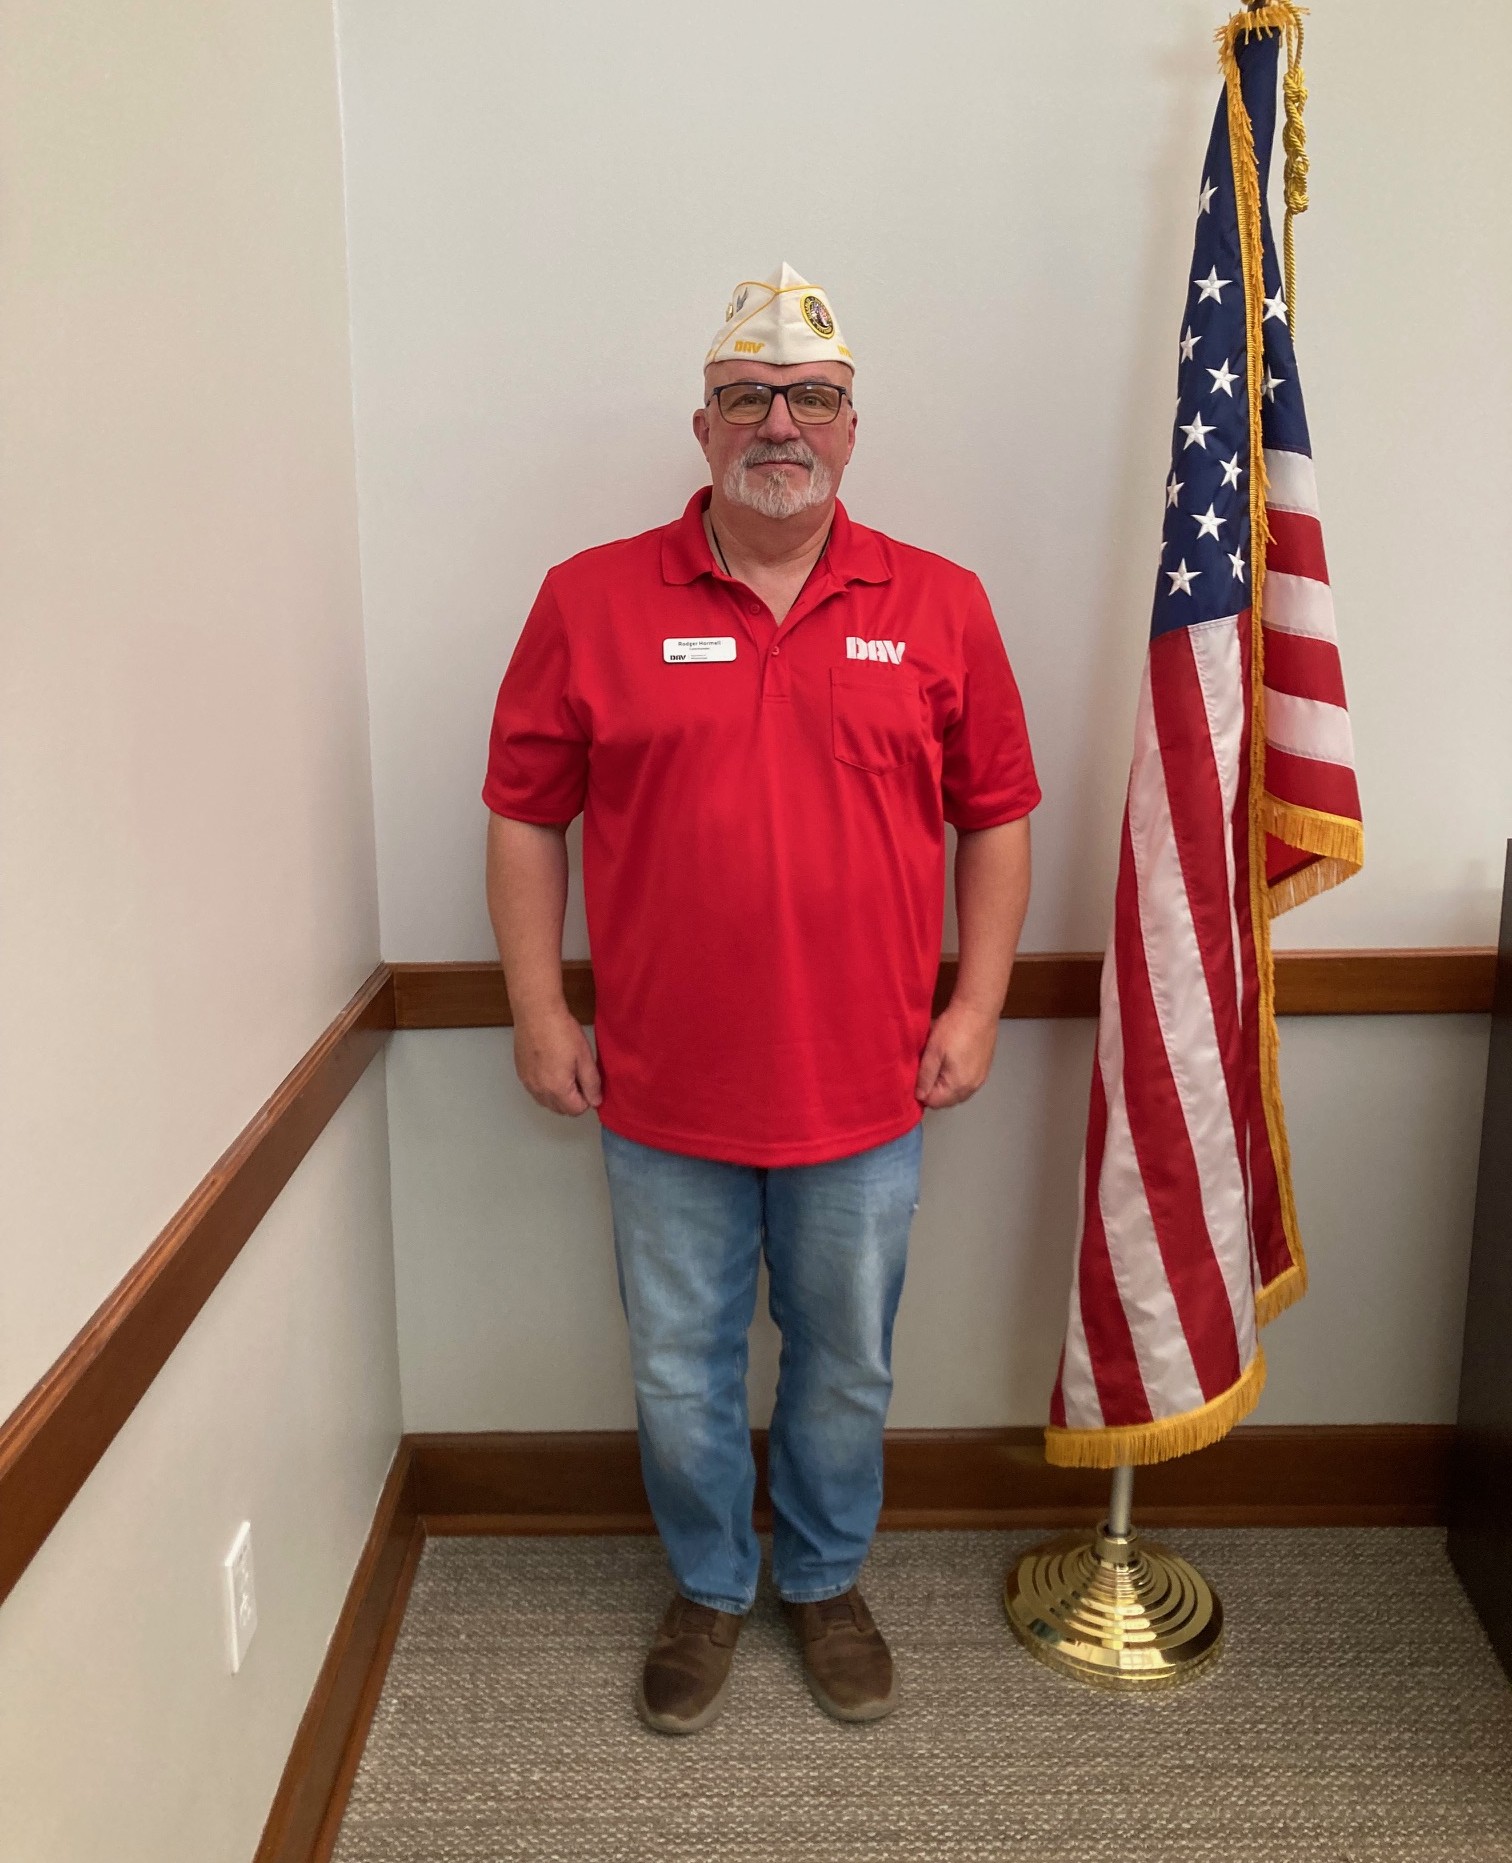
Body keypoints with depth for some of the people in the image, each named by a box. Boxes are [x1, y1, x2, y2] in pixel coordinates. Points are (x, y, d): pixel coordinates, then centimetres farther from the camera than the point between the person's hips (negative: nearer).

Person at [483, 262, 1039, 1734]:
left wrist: (976, 1004, 0)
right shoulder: (591, 601, -3)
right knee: (681, 1373, 16)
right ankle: (708, 1590, 41)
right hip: (663, 1094, 0)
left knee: (847, 1366, 18)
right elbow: (524, 813, 1)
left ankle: (825, 1581, 44)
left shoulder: (938, 606, 0)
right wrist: (539, 1012, -2)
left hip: (866, 1092, 1)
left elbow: (996, 815, 5)